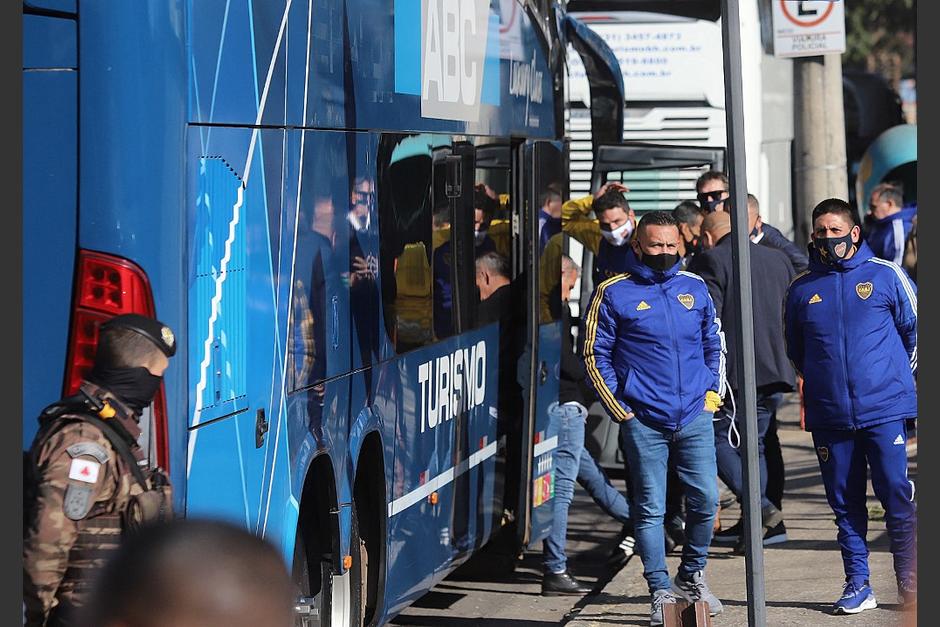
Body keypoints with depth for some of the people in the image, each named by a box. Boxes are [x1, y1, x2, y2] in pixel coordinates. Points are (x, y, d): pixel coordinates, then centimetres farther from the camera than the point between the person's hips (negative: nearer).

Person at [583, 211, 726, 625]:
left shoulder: (695, 288, 11)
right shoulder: (614, 294, -1)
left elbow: (714, 345, 21)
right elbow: (595, 356, 1)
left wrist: (712, 392, 9)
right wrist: (620, 410, -4)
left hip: (695, 418, 3)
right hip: (644, 421, -3)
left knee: (705, 500, 1)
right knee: (650, 508, -1)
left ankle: (692, 576, 21)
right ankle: (661, 592, 6)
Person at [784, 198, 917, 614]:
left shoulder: (885, 275, 1)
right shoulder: (802, 289, 8)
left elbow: (914, 329, 11)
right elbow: (795, 350, 22)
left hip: (884, 410, -3)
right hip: (829, 416, 3)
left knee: (897, 497, -4)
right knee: (845, 503, 6)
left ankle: (910, 582, 4)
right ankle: (857, 585, 13)